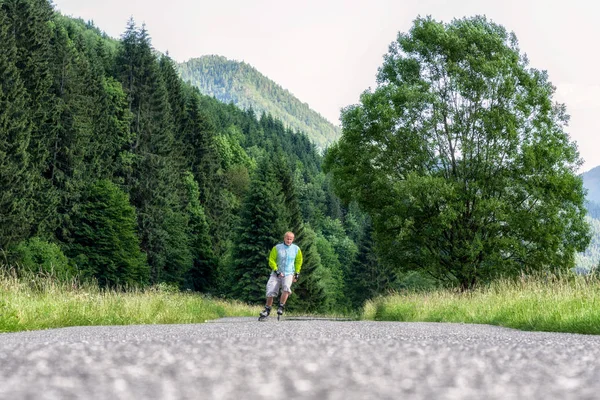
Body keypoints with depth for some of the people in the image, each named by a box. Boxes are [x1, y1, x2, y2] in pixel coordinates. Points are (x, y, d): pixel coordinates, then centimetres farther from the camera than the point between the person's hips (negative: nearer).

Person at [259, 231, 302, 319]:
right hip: (276, 273, 0)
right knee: (270, 292, -5)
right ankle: (267, 310, 15)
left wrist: (297, 274, 11)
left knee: (286, 288, -29)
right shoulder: (277, 248, -2)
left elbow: (298, 262, 16)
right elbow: (271, 260, 2)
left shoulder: (296, 249, 3)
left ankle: (281, 307, -14)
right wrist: (276, 271, -9)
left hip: (289, 273, 0)